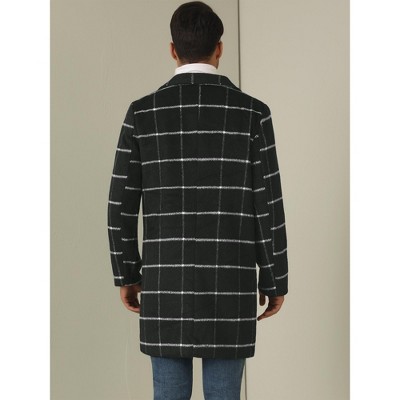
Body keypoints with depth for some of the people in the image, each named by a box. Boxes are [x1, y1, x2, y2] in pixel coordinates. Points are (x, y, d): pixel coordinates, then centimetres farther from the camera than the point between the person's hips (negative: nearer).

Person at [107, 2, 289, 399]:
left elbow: (121, 204, 1)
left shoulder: (142, 113, -2)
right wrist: (275, 280, 5)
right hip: (230, 283, -1)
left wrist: (126, 274, 12)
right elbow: (268, 206, -5)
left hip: (166, 281, 1)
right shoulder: (253, 113, -5)